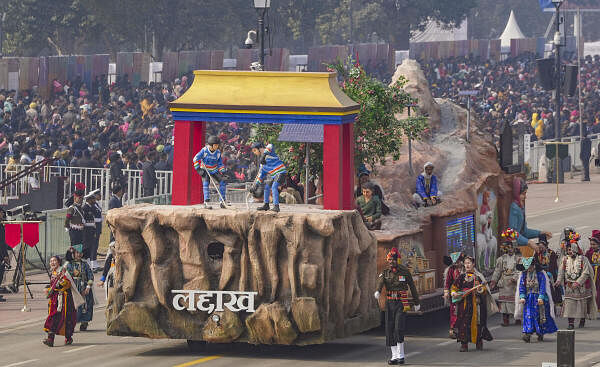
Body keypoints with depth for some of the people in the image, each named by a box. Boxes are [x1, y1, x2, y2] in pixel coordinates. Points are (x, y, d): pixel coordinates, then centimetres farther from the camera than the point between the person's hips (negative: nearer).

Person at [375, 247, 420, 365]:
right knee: (390, 330, 2)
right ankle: (394, 356, 10)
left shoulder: (405, 272, -1)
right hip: (389, 303, 4)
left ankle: (400, 355, -6)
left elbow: (412, 287, 8)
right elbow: (381, 282, -17)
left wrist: (417, 303, 14)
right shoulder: (385, 273, 4)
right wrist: (378, 291, -40)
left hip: (401, 303, -4)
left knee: (399, 329, -14)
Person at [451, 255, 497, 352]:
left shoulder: (478, 277, 5)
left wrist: (480, 289, -19)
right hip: (464, 303, 1)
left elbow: (484, 289, 3)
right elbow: (454, 287, 14)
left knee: (477, 322, 1)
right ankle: (464, 344, -5)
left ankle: (479, 342, 16)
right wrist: (454, 293, -6)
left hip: (476, 303, -1)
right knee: (464, 322, -6)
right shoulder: (461, 277, 10)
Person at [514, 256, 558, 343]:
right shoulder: (524, 275, 6)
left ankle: (540, 334, 21)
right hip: (528, 299, 2)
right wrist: (522, 297, -9)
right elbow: (521, 286, 4)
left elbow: (542, 286, -9)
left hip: (538, 298, -2)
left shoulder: (540, 274, -4)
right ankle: (527, 334, -16)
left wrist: (541, 297, -18)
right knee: (528, 316, -11)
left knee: (540, 316, 3)